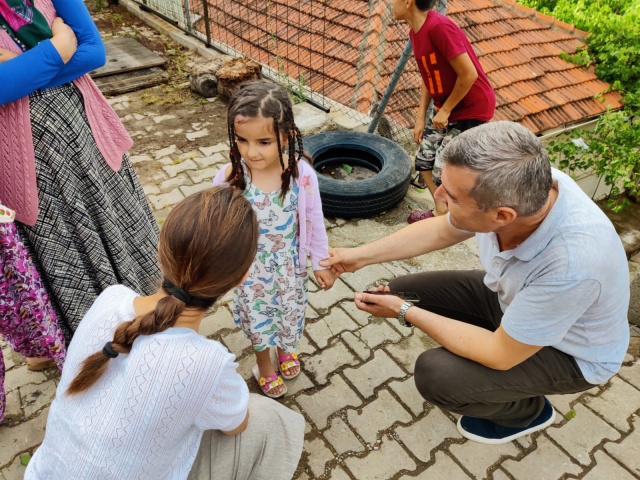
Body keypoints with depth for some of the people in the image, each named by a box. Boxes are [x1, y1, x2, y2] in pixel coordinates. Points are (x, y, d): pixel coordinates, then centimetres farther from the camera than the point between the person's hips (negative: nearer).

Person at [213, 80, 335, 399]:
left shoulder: (301, 174, -23)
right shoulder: (229, 177, -25)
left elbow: (314, 221, -9)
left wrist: (321, 262, 0)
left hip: (290, 263, 1)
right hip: (251, 266, 0)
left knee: (290, 312, 26)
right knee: (258, 317, 23)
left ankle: (285, 349, 62)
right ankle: (264, 366, 55)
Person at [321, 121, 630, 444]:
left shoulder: (573, 264, -42)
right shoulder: (514, 186, -25)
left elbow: (501, 354, -27)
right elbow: (440, 231, -4)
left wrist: (404, 313, -21)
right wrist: (361, 255, -1)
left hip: (570, 353, -5)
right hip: (512, 297, 6)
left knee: (435, 375, -23)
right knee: (405, 289, -3)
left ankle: (528, 411, 9)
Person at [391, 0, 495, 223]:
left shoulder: (439, 27, -26)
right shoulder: (415, 32, 2)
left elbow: (469, 75, -26)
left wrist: (445, 110, -15)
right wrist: (421, 117, 5)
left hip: (472, 108, -9)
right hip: (447, 108, 9)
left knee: (442, 171, -5)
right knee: (423, 160, 11)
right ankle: (442, 212, 28)